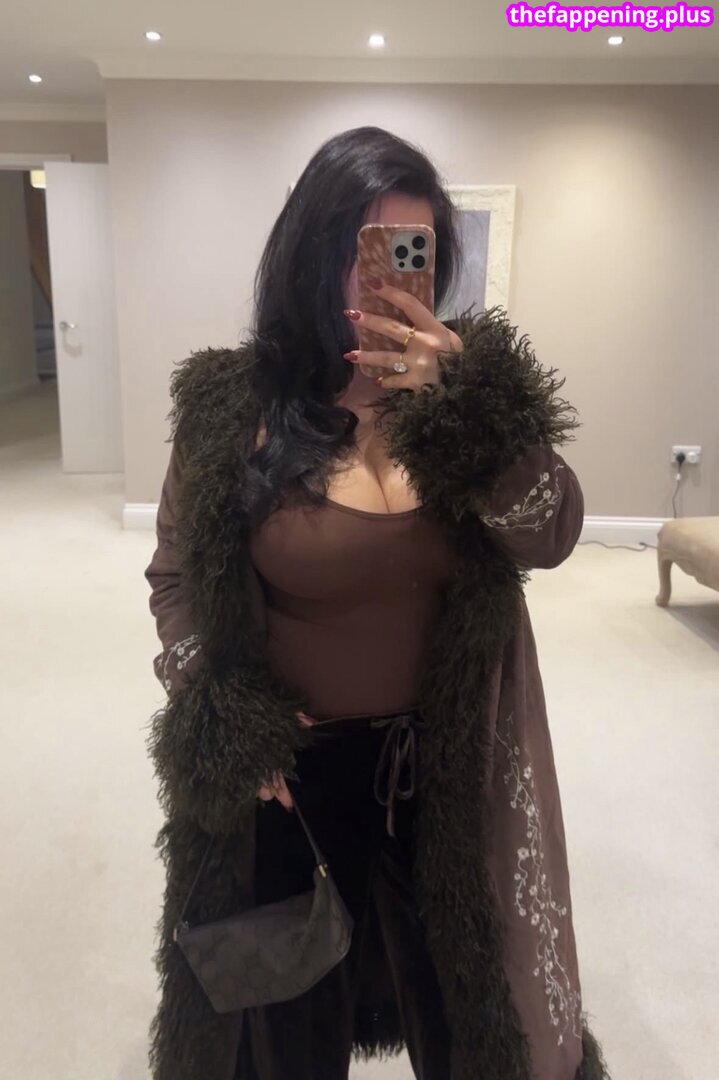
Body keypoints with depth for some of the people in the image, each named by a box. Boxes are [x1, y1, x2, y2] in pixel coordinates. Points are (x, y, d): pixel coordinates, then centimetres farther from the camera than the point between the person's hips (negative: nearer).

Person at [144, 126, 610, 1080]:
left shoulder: (466, 385, -8)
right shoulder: (233, 404, -12)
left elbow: (550, 540, -17)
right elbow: (177, 577, -2)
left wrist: (468, 412, -33)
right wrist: (220, 719, -13)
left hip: (446, 759, 2)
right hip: (288, 763, -1)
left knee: (455, 983, 26)